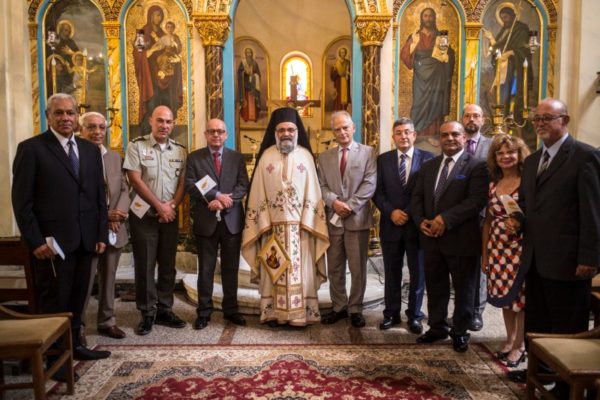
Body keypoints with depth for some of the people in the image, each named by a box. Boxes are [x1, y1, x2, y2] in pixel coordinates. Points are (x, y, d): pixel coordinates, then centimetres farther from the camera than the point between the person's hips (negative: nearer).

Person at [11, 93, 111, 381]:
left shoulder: (90, 150, 12)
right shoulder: (31, 148, -4)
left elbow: (99, 195, 13)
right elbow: (22, 200, -8)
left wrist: (101, 234, 7)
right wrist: (35, 241, -14)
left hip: (85, 239, 5)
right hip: (52, 241, -5)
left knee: (77, 298, 14)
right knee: (54, 301, 6)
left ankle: (73, 345, 30)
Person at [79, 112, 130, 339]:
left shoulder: (115, 157, 11)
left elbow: (124, 190, 9)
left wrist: (118, 214, -8)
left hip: (114, 229, 5)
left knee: (108, 278, 14)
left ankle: (106, 322, 27)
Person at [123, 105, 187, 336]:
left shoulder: (180, 150, 7)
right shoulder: (136, 146, -5)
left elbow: (183, 182, 5)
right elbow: (135, 180, -11)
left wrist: (172, 206, -10)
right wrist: (160, 206, -12)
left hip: (170, 215, 4)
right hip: (144, 215, -3)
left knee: (168, 265, 9)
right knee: (144, 265, 2)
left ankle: (164, 310, 21)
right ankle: (147, 314, 13)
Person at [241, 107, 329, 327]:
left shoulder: (305, 156, 3)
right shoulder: (266, 156, 3)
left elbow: (312, 193, 1)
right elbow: (259, 193, 2)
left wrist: (306, 222, -8)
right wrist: (264, 223, -6)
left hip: (300, 224, 0)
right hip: (272, 224, 0)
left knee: (299, 268, 3)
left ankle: (300, 313, 10)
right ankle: (274, 312, 12)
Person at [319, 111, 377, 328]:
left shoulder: (367, 152, 3)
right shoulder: (325, 156, 13)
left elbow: (370, 184, -6)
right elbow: (322, 186, 6)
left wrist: (350, 206, -14)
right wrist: (334, 201, -13)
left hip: (357, 218, -3)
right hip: (333, 219, 3)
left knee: (358, 268, 4)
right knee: (334, 268, 9)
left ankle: (355, 309, 18)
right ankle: (339, 307, 23)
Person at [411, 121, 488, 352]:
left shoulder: (476, 166, -7)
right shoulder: (428, 166, 14)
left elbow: (477, 200, -18)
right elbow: (417, 197, 12)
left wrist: (445, 219, -23)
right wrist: (421, 221, -7)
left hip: (461, 239, -5)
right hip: (431, 238, 5)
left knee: (463, 290, 10)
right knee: (435, 287, 15)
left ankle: (460, 332, 26)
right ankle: (437, 327, 32)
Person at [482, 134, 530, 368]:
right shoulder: (493, 184, 8)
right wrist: (484, 254, 11)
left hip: (520, 249, -4)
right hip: (497, 249, 5)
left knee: (520, 297, 5)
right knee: (504, 296, 13)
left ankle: (520, 345, 21)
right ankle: (509, 340, 30)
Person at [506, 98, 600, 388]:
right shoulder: (531, 161, 14)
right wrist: (518, 220, 0)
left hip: (566, 261, -7)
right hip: (535, 260, 7)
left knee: (568, 329, 8)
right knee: (536, 322, 18)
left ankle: (569, 384, 24)